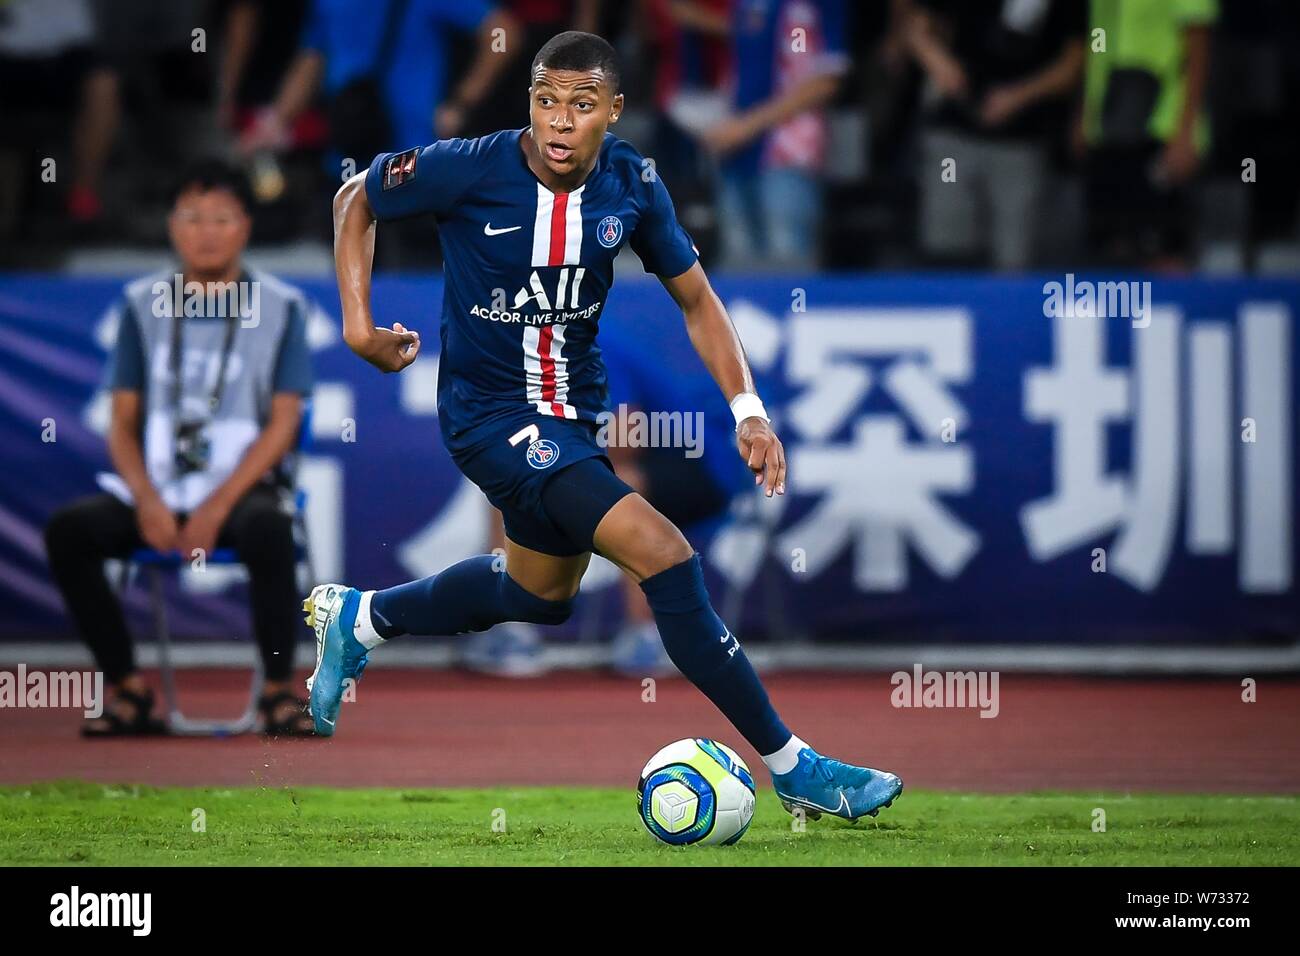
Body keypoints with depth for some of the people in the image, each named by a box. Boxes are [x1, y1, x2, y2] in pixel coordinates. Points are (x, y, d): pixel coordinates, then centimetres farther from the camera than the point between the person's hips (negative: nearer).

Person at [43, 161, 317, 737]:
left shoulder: (281, 308, 3)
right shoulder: (142, 305, 9)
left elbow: (282, 424, -3)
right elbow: (123, 423, 7)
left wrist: (219, 506, -15)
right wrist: (148, 502, -12)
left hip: (244, 488, -3)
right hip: (156, 490, 3)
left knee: (267, 529, -38)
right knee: (68, 530, -25)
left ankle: (278, 691, -22)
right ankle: (128, 690, -14)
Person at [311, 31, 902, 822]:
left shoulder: (632, 185, -10)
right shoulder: (468, 170, -22)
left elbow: (695, 298, 2)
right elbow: (357, 201, -4)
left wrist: (748, 407, -9)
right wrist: (358, 321, -12)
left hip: (573, 408, 7)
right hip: (490, 412, -7)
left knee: (543, 592, 28)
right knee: (663, 555, -22)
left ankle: (360, 619, 49)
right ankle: (793, 768, -16)